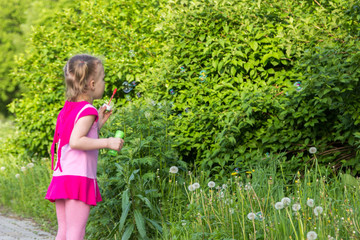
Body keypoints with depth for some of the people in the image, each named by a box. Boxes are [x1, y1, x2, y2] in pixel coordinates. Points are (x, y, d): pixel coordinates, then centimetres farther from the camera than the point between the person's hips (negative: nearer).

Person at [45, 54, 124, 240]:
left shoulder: (67, 109, 16)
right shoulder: (87, 111, -11)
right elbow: (75, 141, -24)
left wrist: (98, 123, 22)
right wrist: (107, 142, -21)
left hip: (61, 176, 9)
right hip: (78, 176, -9)